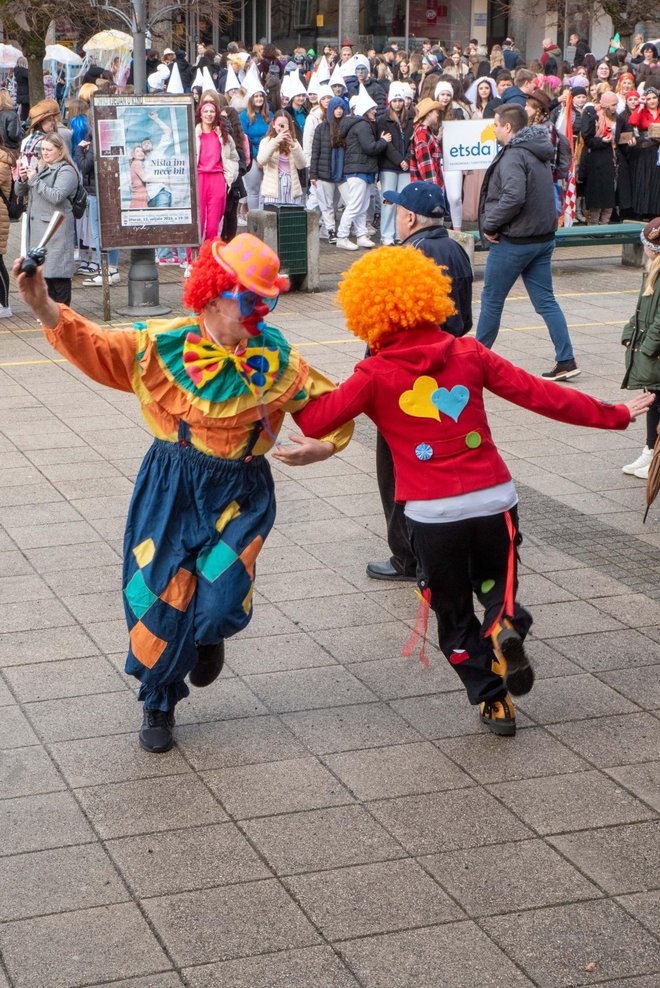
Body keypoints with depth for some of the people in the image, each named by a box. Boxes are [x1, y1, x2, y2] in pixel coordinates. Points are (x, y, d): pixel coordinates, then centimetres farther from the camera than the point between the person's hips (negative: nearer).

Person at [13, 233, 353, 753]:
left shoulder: (277, 359, -6)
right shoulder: (163, 345, -9)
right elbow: (93, 345, -9)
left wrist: (326, 444, -13)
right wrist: (44, 307, -24)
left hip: (241, 493, 0)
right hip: (171, 488, 0)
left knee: (221, 602, -14)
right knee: (162, 598, 3)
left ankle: (208, 640, 28)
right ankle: (159, 705, 28)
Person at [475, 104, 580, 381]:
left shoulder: (513, 156, -17)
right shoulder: (540, 153, 12)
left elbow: (513, 197, -30)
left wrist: (490, 225, -18)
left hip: (514, 241, -9)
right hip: (543, 237, 9)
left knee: (491, 299, 7)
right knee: (545, 301, 8)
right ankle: (566, 361, 3)